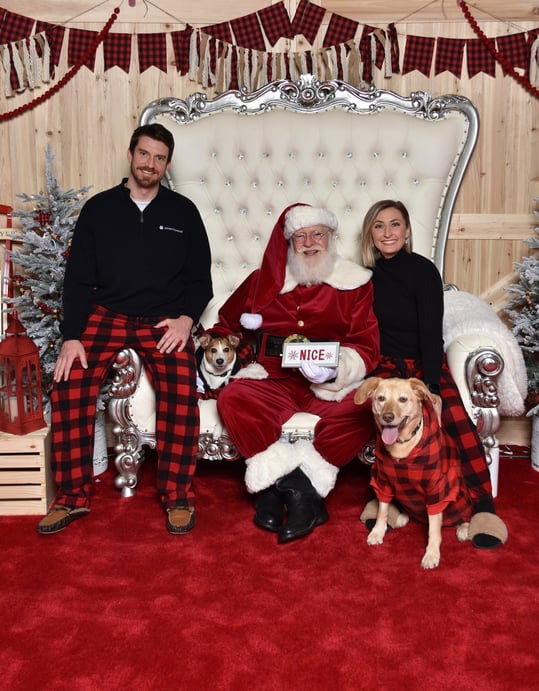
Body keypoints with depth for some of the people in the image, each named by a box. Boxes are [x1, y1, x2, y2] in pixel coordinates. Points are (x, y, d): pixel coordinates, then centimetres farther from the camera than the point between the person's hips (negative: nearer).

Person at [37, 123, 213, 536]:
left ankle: (177, 495, -10)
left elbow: (200, 279, 9)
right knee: (69, 386, -22)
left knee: (181, 391, -27)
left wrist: (186, 318, -11)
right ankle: (73, 496, -5)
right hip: (106, 316, 1)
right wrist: (72, 336, -9)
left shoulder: (183, 212, 10)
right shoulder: (99, 209, 9)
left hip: (164, 321, -1)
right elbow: (78, 280, 4)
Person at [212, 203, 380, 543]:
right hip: (274, 378, 2)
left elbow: (366, 347, 0)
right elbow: (226, 324, 26)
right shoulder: (265, 280, 14)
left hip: (332, 384, -1)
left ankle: (277, 484, -21)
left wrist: (335, 369, -21)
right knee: (233, 398, -28)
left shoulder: (355, 283, 7)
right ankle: (299, 490, -24)